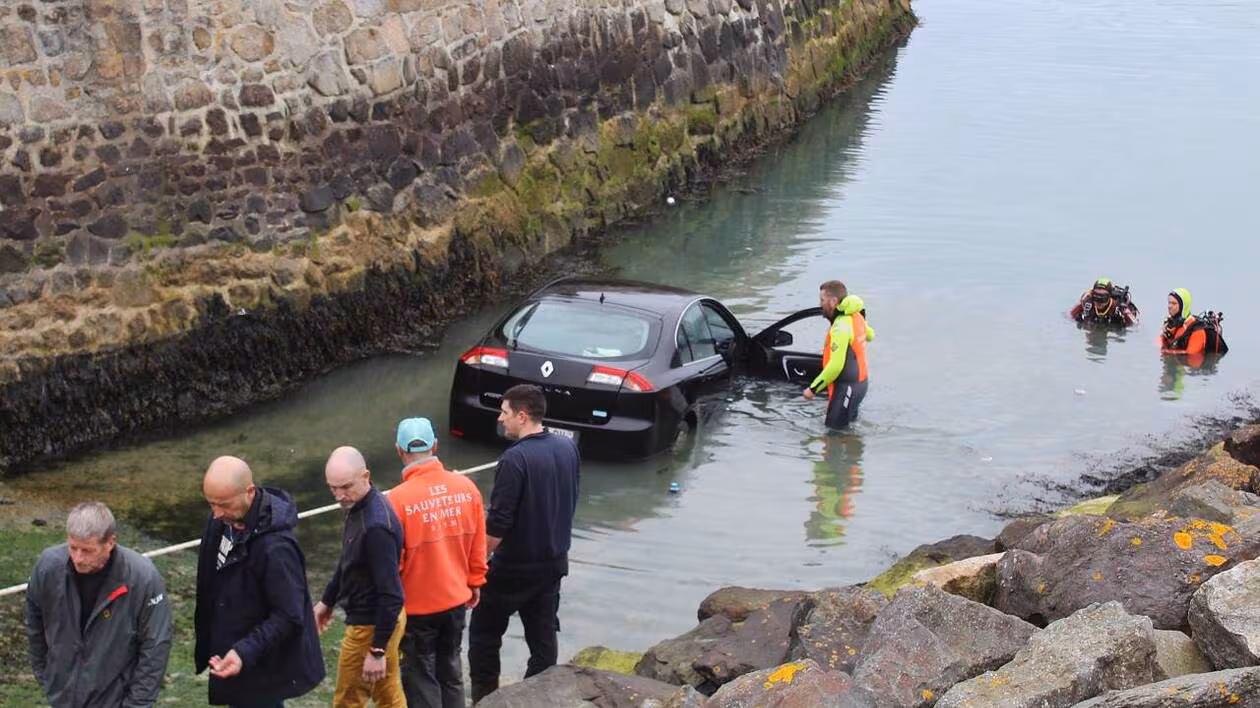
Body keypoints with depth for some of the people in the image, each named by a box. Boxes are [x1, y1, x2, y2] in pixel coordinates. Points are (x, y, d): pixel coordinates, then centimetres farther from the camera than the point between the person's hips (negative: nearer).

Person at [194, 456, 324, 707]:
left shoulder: (276, 547, -31)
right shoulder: (223, 521, -4)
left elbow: (289, 616, -26)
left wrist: (245, 652, -34)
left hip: (262, 668, -8)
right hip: (229, 652, 8)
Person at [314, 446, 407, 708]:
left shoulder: (376, 525, -29)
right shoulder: (359, 506, 1)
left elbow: (391, 594, -28)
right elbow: (348, 561, 19)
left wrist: (377, 650, -25)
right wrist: (327, 601, 26)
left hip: (371, 626, -9)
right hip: (385, 618, 9)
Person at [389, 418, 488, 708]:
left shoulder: (398, 499, -21)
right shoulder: (466, 487, -7)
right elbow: (478, 543, 2)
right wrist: (475, 582, 16)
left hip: (417, 606, -4)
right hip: (457, 598, 5)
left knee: (421, 676, 9)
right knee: (451, 668, 21)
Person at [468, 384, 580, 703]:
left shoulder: (515, 459, -23)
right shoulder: (568, 448, -1)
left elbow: (497, 524, -22)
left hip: (514, 568, -6)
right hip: (554, 563, 7)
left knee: (484, 635, 10)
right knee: (544, 638, 14)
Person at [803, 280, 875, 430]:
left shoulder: (841, 326, -25)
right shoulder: (856, 317, 3)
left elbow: (836, 366, -29)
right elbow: (870, 335, 24)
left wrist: (813, 388, -22)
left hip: (846, 387, -10)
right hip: (860, 382, 10)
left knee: (834, 429, -2)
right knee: (850, 424, 22)